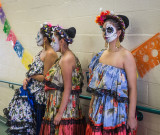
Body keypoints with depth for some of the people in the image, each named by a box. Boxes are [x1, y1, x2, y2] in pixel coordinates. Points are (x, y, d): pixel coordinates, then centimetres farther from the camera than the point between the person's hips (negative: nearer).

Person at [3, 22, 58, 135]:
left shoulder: (50, 54, -18)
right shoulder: (42, 52, 11)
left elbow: (45, 78, -18)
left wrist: (30, 76, -7)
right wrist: (27, 79, -4)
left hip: (39, 92, -9)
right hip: (32, 89, 9)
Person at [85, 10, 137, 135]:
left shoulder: (126, 56, -13)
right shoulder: (101, 54, 6)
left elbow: (133, 88, -15)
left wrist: (132, 117, -17)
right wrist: (91, 106, 12)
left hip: (118, 110, -5)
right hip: (99, 108, 6)